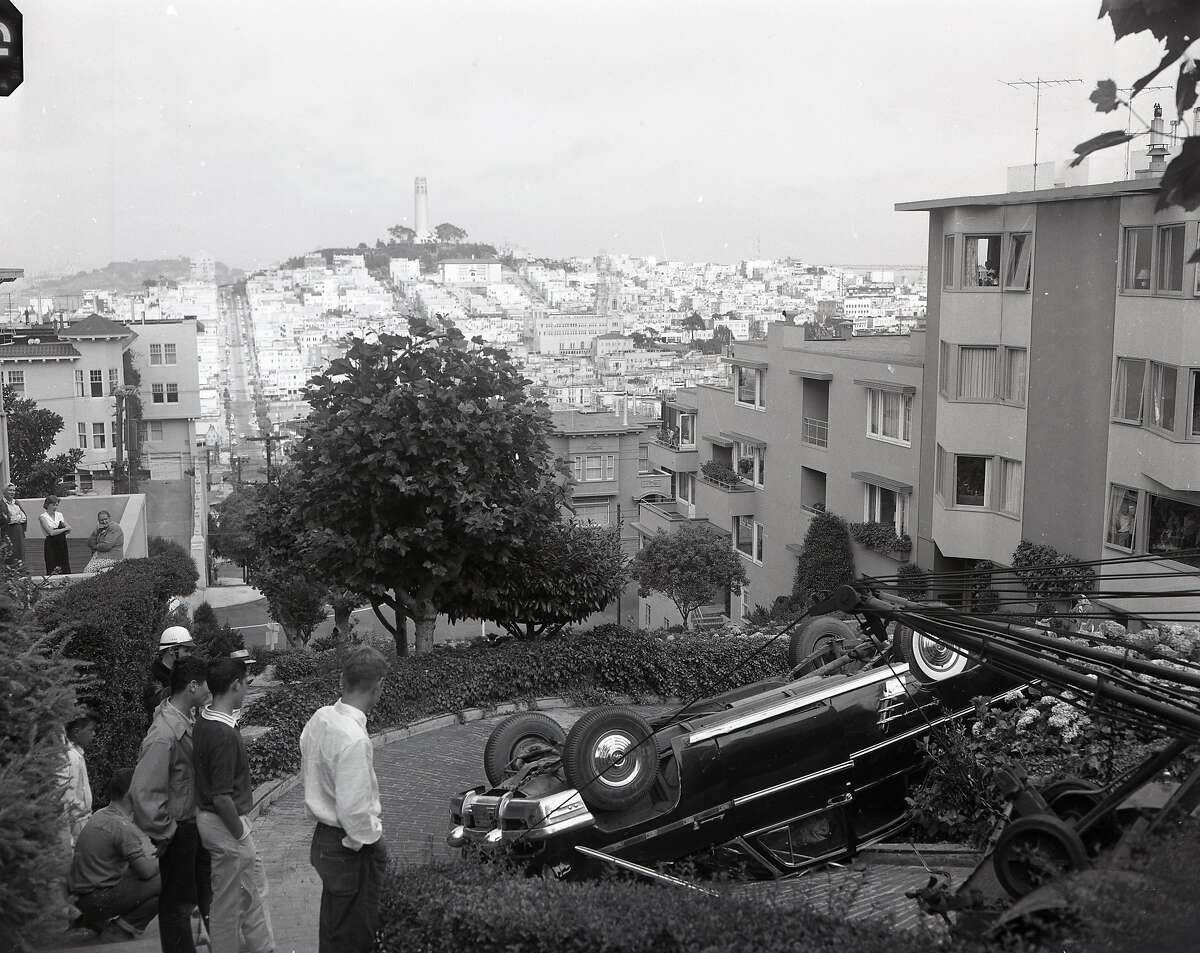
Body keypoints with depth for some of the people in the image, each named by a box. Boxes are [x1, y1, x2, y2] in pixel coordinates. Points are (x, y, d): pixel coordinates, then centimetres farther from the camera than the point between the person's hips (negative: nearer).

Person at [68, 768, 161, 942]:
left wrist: (147, 855, 18)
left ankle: (95, 920, 21)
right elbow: (147, 871, -17)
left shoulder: (99, 816, 10)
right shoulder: (124, 827, -19)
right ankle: (119, 932, -6)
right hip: (97, 899, -10)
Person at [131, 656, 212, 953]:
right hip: (179, 829, -8)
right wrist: (164, 835, -19)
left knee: (208, 891, 23)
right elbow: (143, 792, -29)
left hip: (197, 822, 9)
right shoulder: (164, 735, -28)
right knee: (178, 903, 8)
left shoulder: (190, 719, 0)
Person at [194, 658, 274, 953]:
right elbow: (221, 797, -26)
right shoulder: (224, 734, -27)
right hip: (225, 823, -10)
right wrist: (241, 835, -16)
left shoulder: (204, 721, 2)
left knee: (254, 886, 22)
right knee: (229, 902, 6)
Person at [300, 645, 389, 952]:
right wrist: (372, 835, -12)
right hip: (352, 851, -8)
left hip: (322, 837, 8)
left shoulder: (320, 718, -3)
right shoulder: (354, 740, -30)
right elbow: (354, 810, -30)